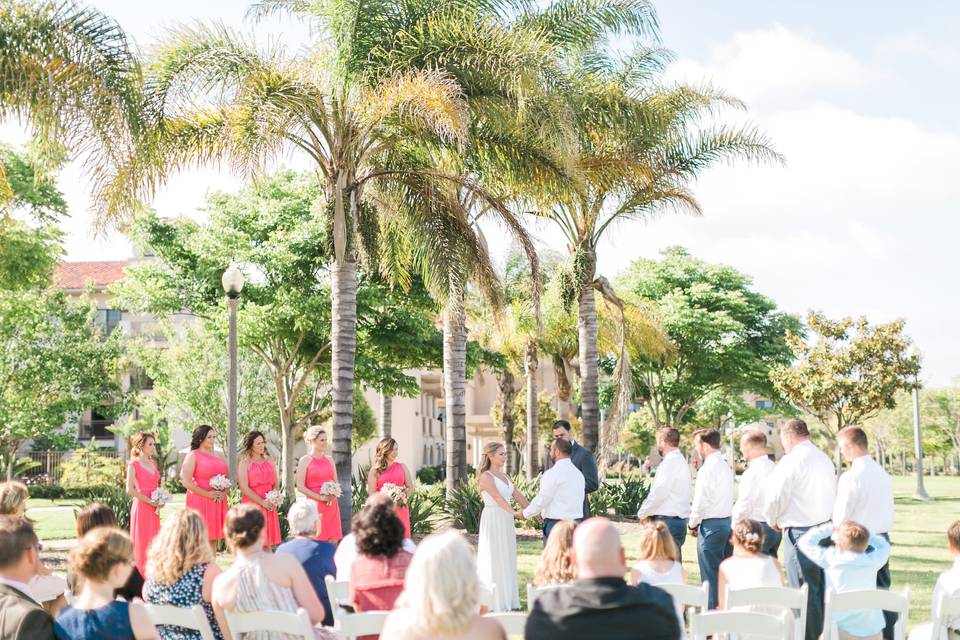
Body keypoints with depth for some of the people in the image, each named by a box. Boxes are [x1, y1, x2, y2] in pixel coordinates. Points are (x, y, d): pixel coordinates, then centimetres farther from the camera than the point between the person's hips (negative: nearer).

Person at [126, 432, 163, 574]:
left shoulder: (153, 463, 15)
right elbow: (130, 490, -15)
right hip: (141, 507, -7)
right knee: (142, 543, -5)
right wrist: (150, 502, -15)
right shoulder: (134, 464, -6)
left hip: (154, 509, 7)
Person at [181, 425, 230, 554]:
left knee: (213, 539, 7)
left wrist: (223, 493, -1)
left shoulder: (218, 456, 16)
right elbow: (186, 482, -12)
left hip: (218, 502, 6)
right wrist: (208, 494, -15)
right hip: (200, 501, -6)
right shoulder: (192, 456, -3)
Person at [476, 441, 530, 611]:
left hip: (506, 521, 8)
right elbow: (497, 497, -23)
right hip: (493, 519, -8)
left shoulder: (504, 475, 13)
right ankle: (493, 602, 2)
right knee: (494, 559, -3)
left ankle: (506, 601, 17)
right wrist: (514, 512, -34)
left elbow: (518, 495, 12)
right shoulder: (486, 476, -11)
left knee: (507, 559, 10)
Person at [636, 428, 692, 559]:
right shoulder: (680, 460, 17)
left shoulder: (671, 461, -13)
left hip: (668, 520, -10)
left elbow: (660, 492, -18)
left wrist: (642, 513, -6)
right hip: (678, 519, 10)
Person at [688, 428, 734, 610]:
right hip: (727, 522, 9)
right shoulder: (726, 466, 12)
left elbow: (700, 502, -16)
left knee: (710, 576, -3)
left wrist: (692, 524, 0)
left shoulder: (708, 469, -15)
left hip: (711, 525, -9)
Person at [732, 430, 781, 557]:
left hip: (757, 528, -8)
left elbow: (744, 505, -17)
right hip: (776, 528, 8)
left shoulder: (752, 472, -16)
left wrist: (735, 526, -4)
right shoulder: (774, 468, 8)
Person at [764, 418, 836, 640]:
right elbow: (833, 494, 16)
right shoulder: (825, 459, 11)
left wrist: (773, 521, 7)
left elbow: (775, 497, -13)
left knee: (805, 592, -2)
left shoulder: (791, 461, -12)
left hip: (800, 532, -8)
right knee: (822, 589, 13)